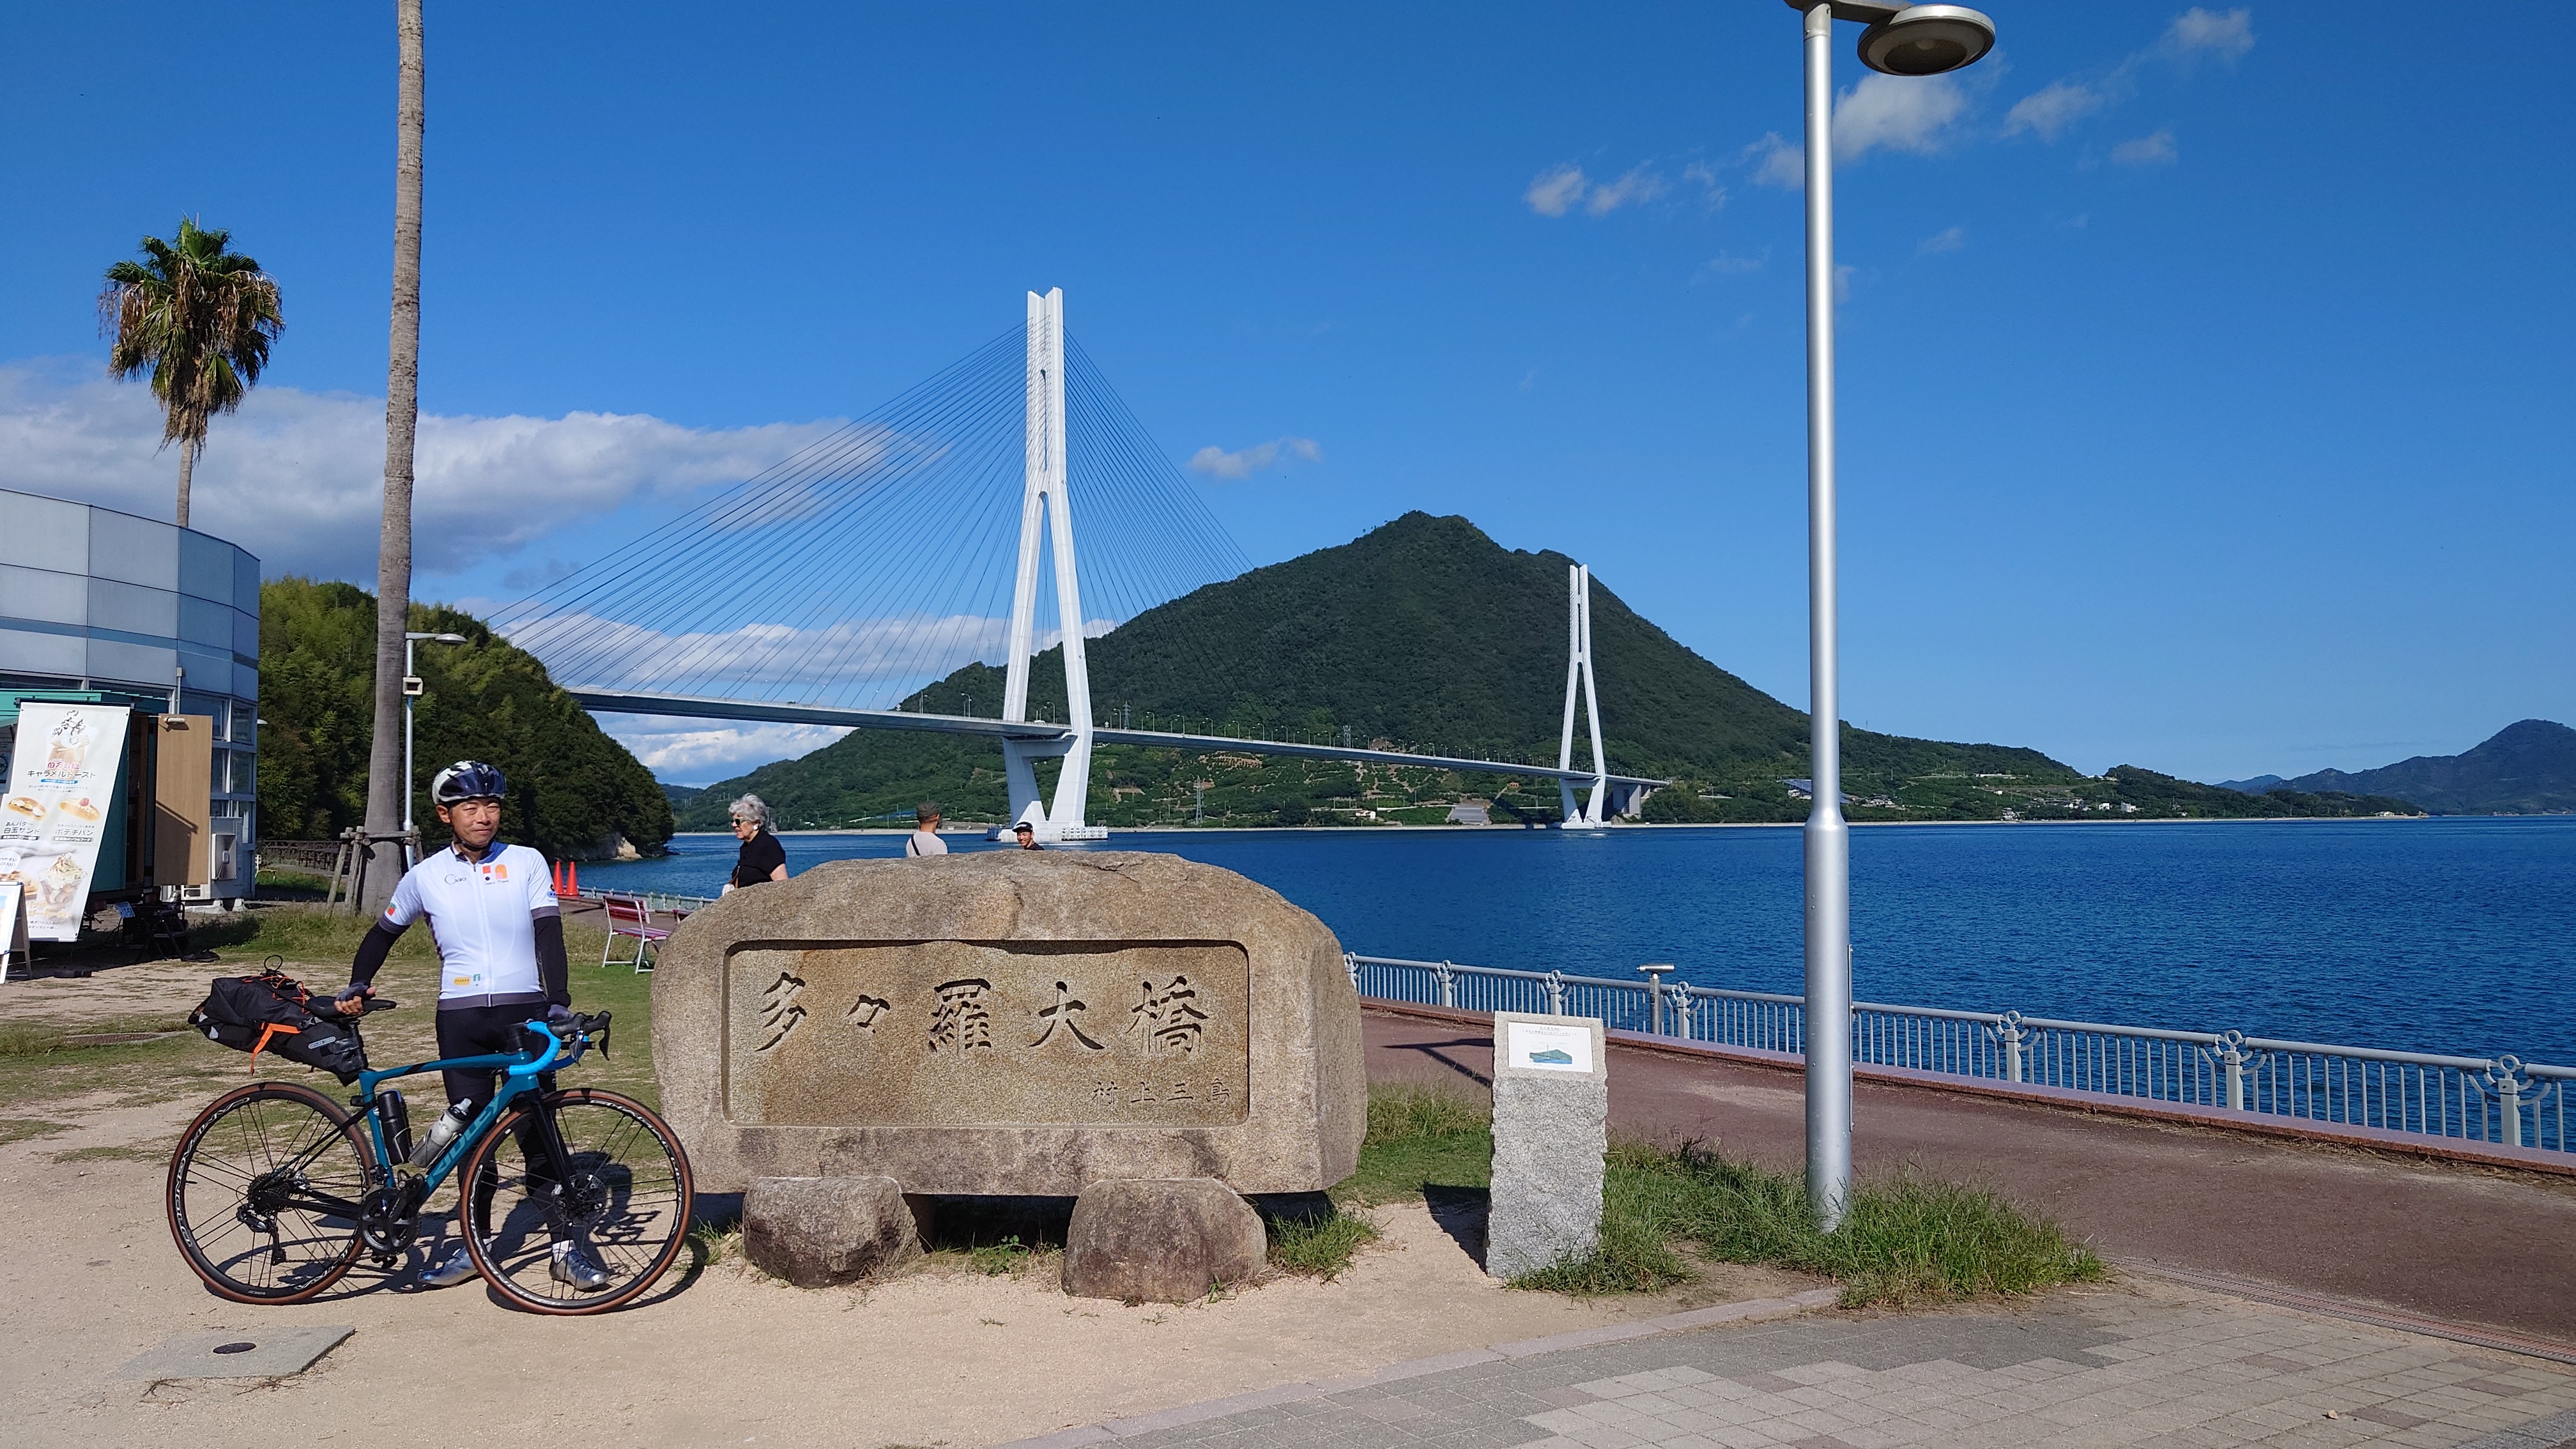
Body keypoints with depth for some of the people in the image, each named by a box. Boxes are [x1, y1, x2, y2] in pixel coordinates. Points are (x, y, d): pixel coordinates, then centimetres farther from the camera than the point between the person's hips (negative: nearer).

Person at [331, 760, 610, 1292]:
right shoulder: (426, 876, 6)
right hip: (460, 1016, 2)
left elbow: (548, 933, -5)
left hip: (524, 1009, -2)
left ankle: (566, 1247, 0)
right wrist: (357, 985, 3)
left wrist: (559, 1003, -17)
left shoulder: (527, 863, 1)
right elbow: (383, 933, 19)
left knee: (538, 1131, -4)